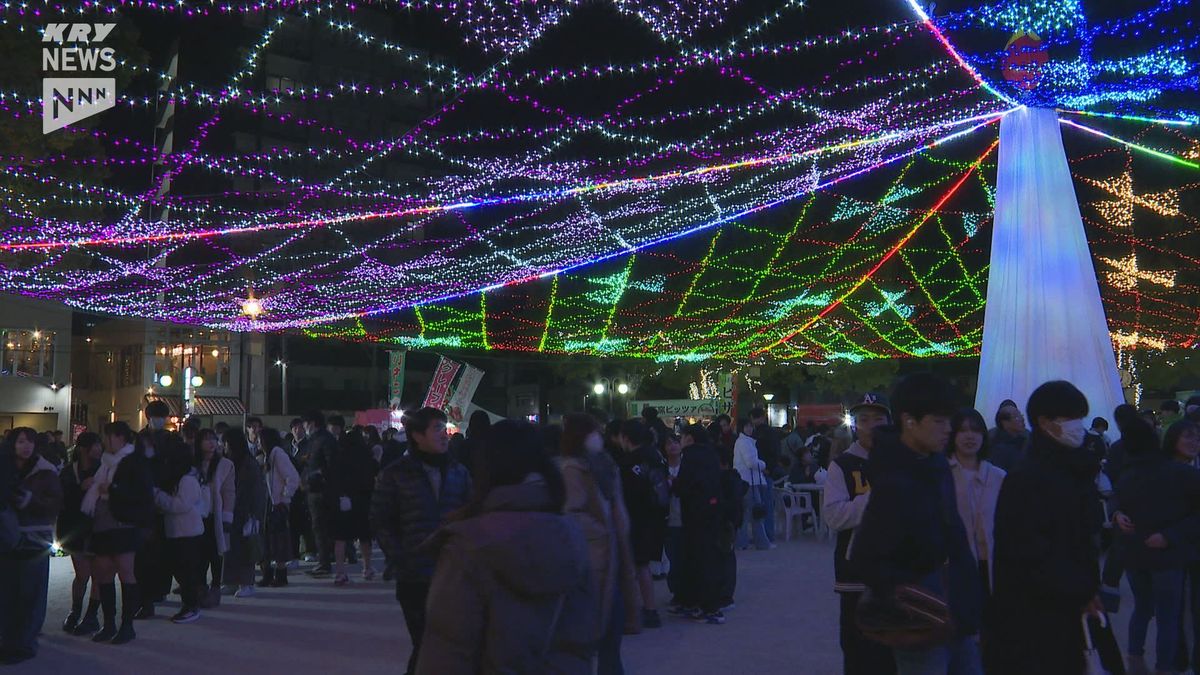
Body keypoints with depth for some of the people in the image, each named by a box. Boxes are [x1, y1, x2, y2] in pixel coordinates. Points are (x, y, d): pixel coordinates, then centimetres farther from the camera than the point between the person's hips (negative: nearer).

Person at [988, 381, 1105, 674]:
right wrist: (1081, 592, -11)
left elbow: (1087, 537, 13)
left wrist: (1089, 589, 0)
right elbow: (1032, 553, -18)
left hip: (1071, 609, 7)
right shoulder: (1025, 479, -15)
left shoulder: (1078, 472, 11)